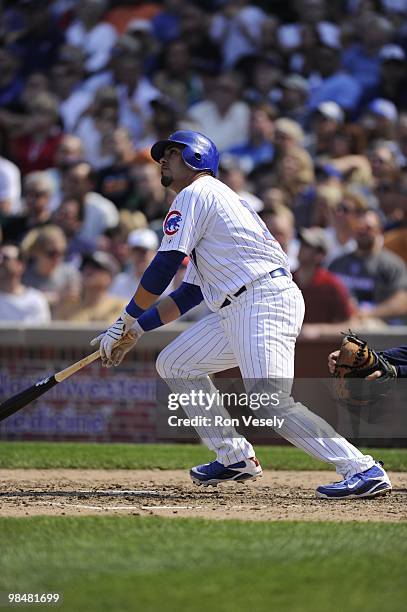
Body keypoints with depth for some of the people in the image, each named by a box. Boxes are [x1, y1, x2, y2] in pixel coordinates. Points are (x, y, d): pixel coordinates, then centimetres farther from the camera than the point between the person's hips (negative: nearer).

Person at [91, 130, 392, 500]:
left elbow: (163, 268, -7)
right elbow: (191, 293, 28)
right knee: (174, 364, 15)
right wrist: (136, 330, 24)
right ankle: (235, 458, 13)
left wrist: (128, 319, 3)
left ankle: (363, 470, -26)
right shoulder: (212, 199, 29)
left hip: (266, 300, -10)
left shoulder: (195, 194, 0)